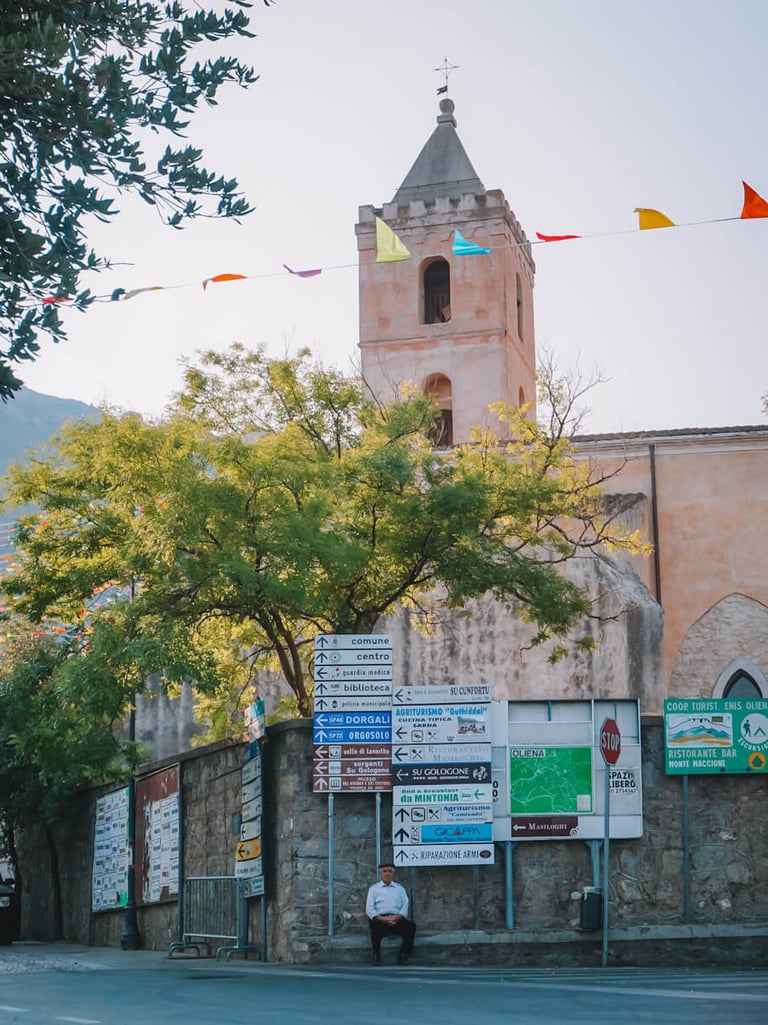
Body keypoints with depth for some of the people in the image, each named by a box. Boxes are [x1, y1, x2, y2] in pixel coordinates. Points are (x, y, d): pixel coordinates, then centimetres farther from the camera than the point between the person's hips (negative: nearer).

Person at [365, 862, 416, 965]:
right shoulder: (374, 888, 18)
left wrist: (398, 917, -12)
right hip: (380, 919, -2)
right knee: (375, 925, -38)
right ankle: (376, 955, -18)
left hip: (397, 919, 2)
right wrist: (381, 918, -13)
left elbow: (405, 906, 10)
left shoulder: (400, 888, 24)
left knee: (411, 925, -30)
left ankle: (403, 955, -16)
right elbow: (369, 908, 6)